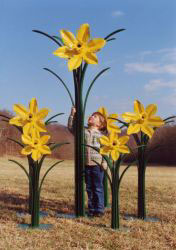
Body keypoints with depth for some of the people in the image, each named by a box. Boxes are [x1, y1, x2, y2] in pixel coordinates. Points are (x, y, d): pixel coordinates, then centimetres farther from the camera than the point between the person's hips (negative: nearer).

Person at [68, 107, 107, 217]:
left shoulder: (101, 134, 3)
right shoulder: (83, 131, 10)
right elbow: (71, 127, 9)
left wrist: (104, 162, -7)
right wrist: (72, 115, 2)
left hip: (97, 164, -3)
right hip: (86, 164, 3)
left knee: (98, 188, 2)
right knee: (89, 188, 10)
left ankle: (99, 209, 12)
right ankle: (91, 209, 19)